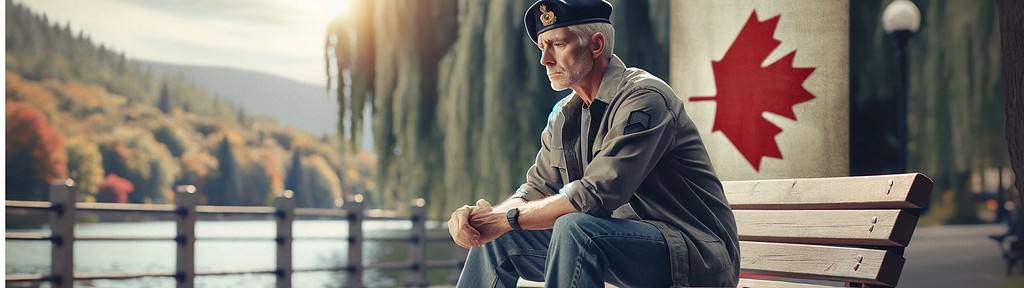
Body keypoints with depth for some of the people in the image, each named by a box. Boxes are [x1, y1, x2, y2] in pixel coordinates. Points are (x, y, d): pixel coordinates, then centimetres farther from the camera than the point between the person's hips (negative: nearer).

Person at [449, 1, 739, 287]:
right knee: (499, 238, 3)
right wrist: (485, 216, -11)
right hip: (623, 240, 8)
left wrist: (507, 219, -19)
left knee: (574, 228, -34)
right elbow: (538, 189, 10)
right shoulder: (565, 115, 11)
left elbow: (596, 195, -26)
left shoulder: (644, 98, -18)